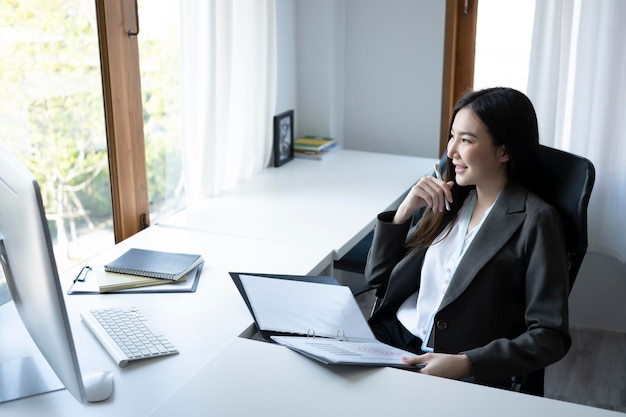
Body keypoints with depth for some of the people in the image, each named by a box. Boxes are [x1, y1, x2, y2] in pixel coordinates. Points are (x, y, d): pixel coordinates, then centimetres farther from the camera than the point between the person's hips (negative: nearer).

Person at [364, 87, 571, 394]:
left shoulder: (535, 220, -8)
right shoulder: (450, 199, 10)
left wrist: (465, 364, -24)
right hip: (393, 338, 6)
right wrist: (405, 210, -1)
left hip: (468, 376, -6)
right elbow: (378, 278, 14)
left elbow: (550, 336, -11)